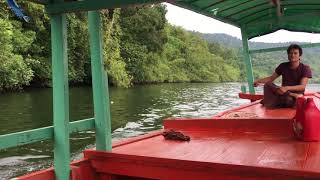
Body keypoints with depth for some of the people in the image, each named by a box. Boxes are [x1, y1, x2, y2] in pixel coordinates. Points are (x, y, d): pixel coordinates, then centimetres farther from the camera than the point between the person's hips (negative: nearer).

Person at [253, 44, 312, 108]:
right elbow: (271, 78, 9)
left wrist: (287, 88, -35)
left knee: (289, 100, -44)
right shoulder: (283, 66, 7)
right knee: (267, 85, -27)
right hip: (283, 93, 5)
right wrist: (259, 81, -11)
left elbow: (302, 86, -17)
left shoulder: (305, 68, -6)